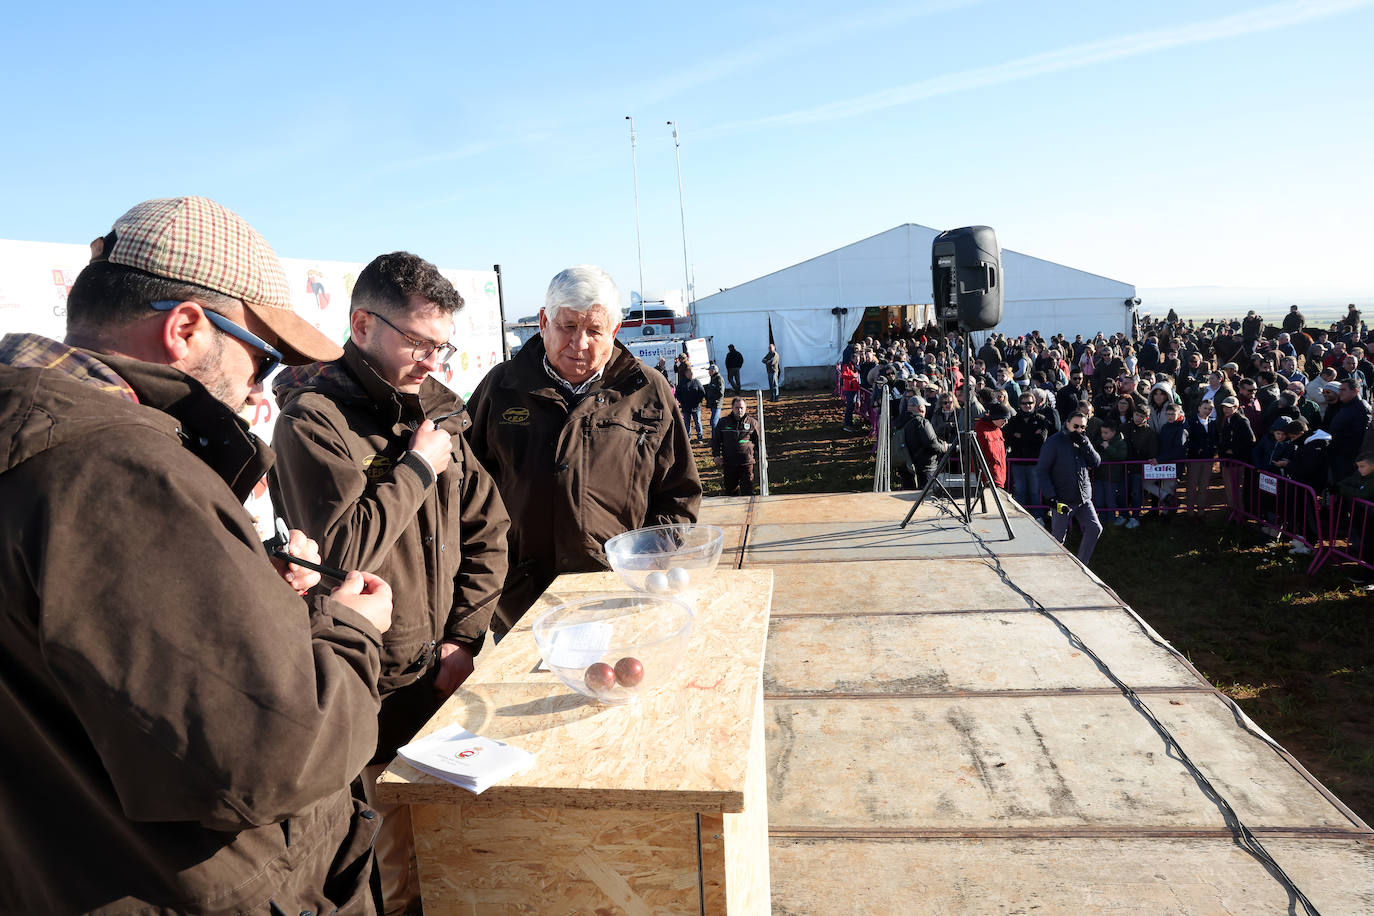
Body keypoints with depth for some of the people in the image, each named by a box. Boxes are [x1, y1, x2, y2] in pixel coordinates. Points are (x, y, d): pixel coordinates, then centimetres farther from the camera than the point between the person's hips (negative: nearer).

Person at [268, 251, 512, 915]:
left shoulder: (431, 408, 8)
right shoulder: (313, 418, -13)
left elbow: (487, 529, 11)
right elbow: (343, 549, -26)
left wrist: (465, 634, 2)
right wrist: (418, 467, -15)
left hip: (442, 670, 6)